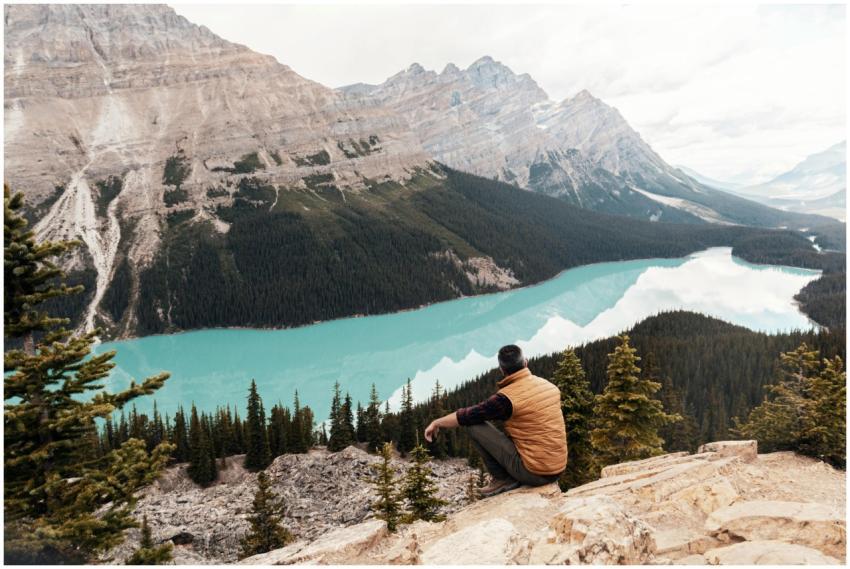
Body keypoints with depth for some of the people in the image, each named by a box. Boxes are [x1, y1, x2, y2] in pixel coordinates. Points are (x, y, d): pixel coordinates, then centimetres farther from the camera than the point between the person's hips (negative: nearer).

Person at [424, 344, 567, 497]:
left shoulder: (507, 397, -16)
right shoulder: (550, 386, 3)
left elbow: (467, 415, -9)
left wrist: (437, 423, 7)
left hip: (533, 472, -7)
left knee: (475, 424, -4)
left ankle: (502, 479, 5)